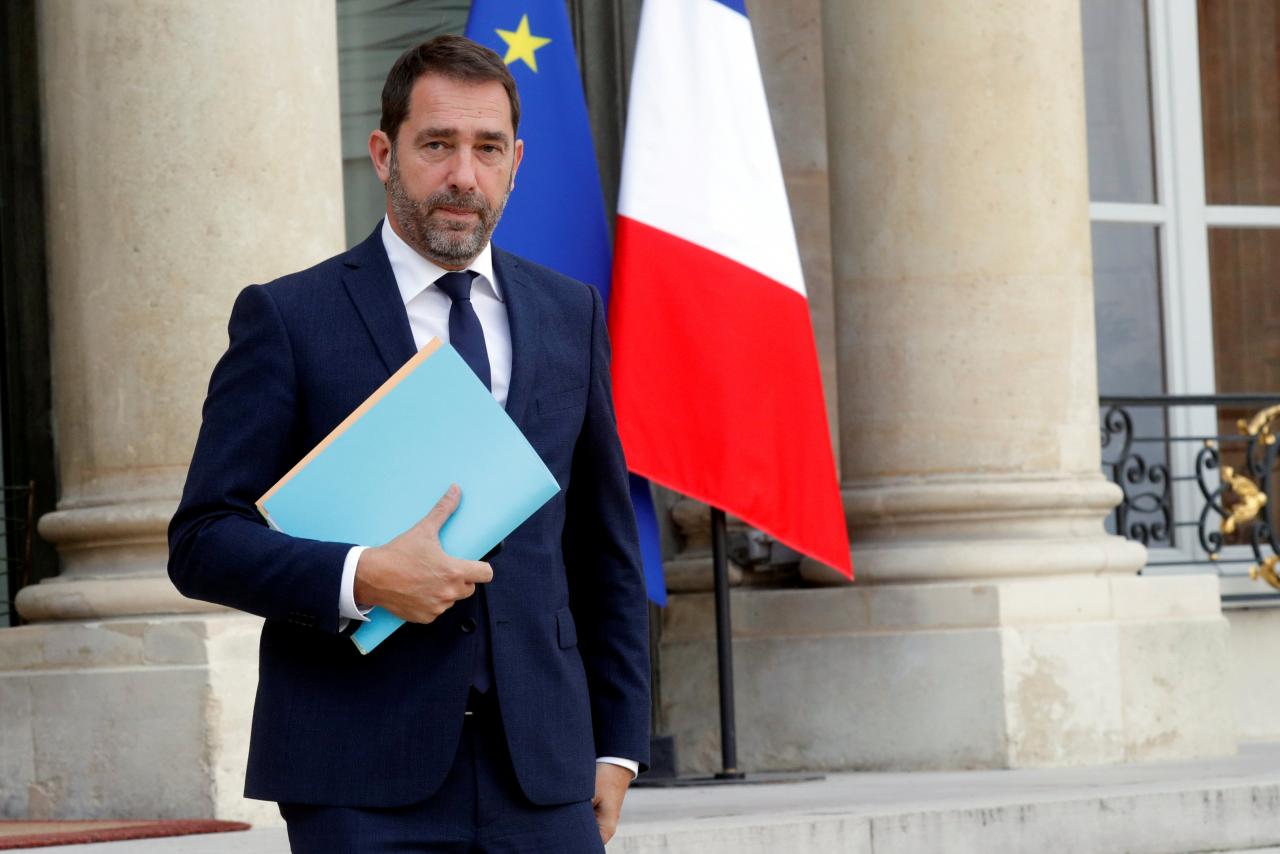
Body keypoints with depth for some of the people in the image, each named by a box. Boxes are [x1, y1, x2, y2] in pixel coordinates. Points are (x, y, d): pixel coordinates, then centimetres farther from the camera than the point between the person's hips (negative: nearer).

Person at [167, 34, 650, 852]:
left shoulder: (569, 314, 13)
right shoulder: (287, 318, 1)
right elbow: (203, 539, -3)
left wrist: (617, 742, 12)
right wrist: (358, 578, -18)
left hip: (542, 782, 3)